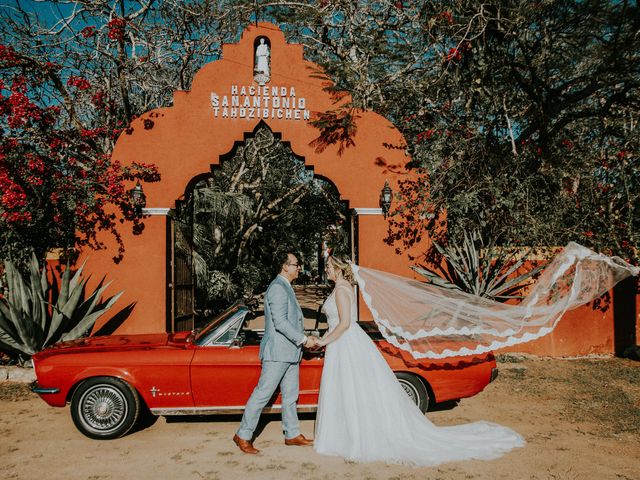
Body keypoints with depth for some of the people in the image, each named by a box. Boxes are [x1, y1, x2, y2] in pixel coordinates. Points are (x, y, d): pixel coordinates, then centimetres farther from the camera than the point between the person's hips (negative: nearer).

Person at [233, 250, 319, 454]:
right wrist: (303, 339, -17)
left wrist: (304, 338, 10)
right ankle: (243, 436, 6)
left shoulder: (286, 288, 16)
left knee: (290, 395, 14)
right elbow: (280, 322, -23)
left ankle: (292, 435, 23)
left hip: (289, 352, 10)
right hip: (277, 352, -10)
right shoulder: (277, 288, -16)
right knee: (263, 393, -4)